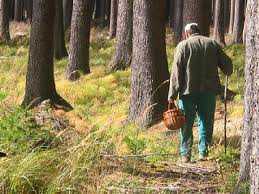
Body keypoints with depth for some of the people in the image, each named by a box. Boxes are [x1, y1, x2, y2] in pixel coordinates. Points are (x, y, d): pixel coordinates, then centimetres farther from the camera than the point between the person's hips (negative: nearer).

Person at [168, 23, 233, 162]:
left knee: (186, 124, 6)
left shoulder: (183, 46, -1)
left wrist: (172, 95, -6)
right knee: (206, 122, 12)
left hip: (188, 91, -2)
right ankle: (203, 152, 12)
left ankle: (185, 154, 5)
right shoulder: (213, 44, 6)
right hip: (209, 90, 2)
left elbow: (176, 72, -7)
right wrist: (227, 72, 32)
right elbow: (227, 65, 7)